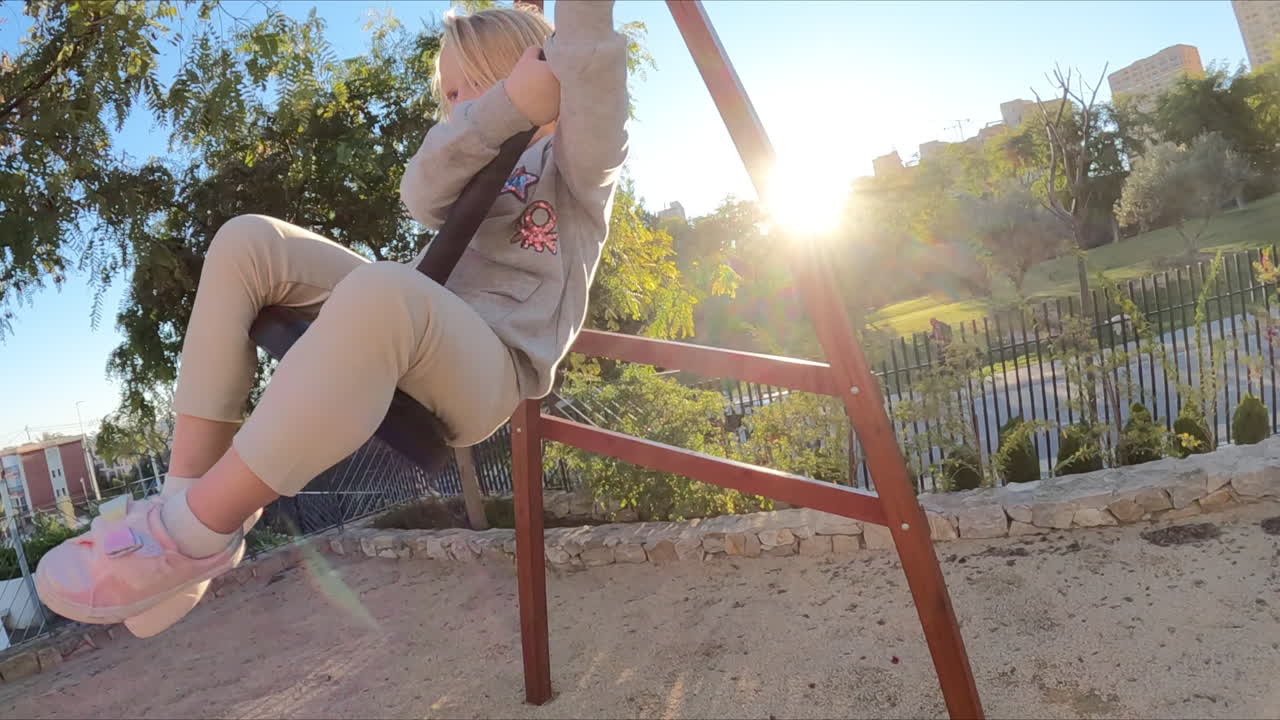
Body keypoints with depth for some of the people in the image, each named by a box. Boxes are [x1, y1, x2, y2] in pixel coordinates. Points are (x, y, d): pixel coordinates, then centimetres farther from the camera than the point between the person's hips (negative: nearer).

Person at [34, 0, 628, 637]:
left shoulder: (574, 164, 11)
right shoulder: (469, 167, 26)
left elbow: (586, 67, -14)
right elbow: (423, 193, -2)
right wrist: (511, 103, -16)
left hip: (494, 371, -7)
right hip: (405, 323, 7)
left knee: (382, 291, -38)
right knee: (246, 243, -7)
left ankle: (195, 531, -27)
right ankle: (188, 492, -15)